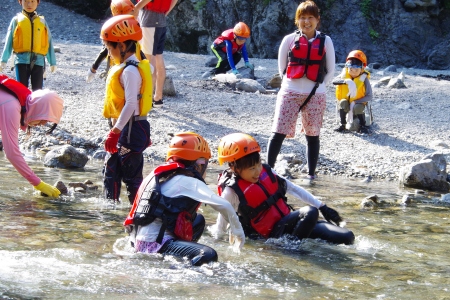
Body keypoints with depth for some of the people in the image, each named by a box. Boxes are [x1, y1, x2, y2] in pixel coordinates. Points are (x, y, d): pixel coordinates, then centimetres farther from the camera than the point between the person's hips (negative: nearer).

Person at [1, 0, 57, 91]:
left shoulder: (42, 21, 14)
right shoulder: (17, 20, 9)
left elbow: (49, 42, 14)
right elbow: (8, 41, 6)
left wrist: (53, 62, 12)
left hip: (38, 60, 2)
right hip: (22, 59, -2)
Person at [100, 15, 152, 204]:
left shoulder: (130, 71, -18)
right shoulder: (123, 68, 12)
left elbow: (131, 104, -25)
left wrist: (115, 131, -26)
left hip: (131, 129, -10)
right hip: (122, 127, 10)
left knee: (131, 174, -5)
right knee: (111, 170, 17)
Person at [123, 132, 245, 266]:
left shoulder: (157, 174, 17)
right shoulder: (187, 182, -8)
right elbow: (224, 206, -13)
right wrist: (237, 230, 3)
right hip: (156, 244, -9)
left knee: (198, 220, 26)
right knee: (209, 255, -26)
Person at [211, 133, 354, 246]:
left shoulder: (266, 172, 4)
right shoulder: (232, 191, -15)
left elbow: (294, 189, 12)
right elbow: (220, 229, -7)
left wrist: (322, 207, 10)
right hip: (271, 234, -7)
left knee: (346, 237, -6)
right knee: (309, 212, -32)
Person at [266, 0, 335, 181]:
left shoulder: (325, 41, 4)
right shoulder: (289, 40, 3)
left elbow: (330, 70, 8)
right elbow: (282, 67, 9)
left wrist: (316, 85, 4)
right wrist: (292, 83, 7)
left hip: (316, 96, 1)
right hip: (290, 93, -1)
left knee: (312, 134, 7)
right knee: (279, 132, -7)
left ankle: (311, 173, 13)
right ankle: (269, 168, -3)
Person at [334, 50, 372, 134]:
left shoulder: (363, 79, -13)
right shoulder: (344, 75, -6)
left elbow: (369, 96, -17)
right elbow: (334, 81, -25)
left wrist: (355, 102, -27)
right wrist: (345, 81, -43)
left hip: (358, 103, -2)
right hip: (346, 101, 2)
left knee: (357, 107, -33)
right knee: (343, 103, -29)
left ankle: (362, 126, -9)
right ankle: (343, 125, -16)